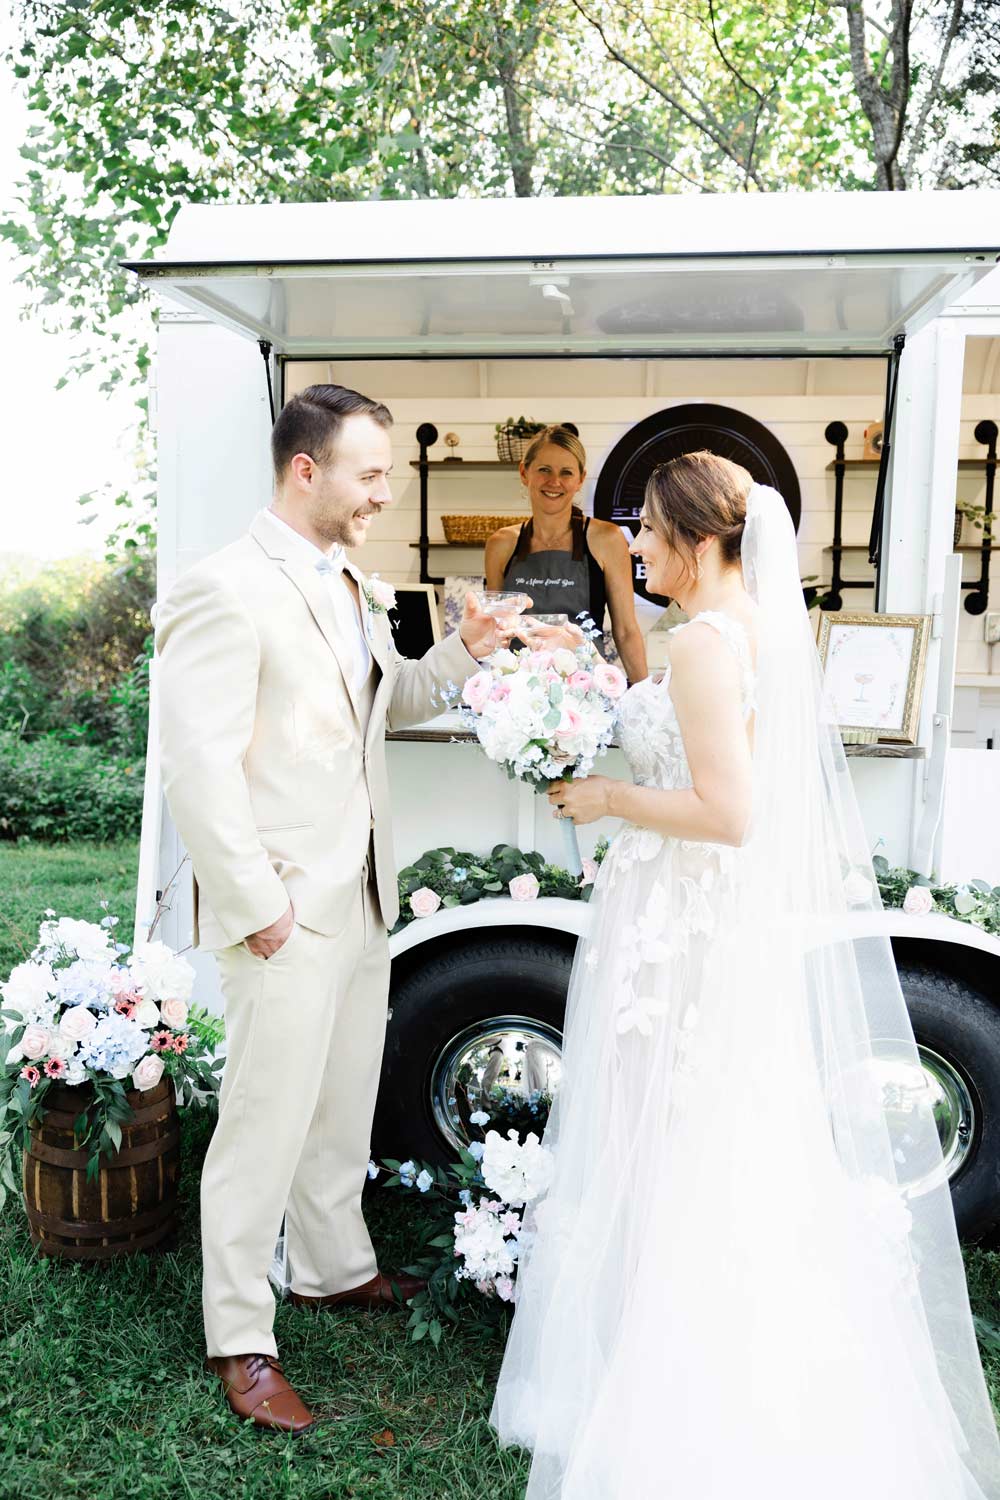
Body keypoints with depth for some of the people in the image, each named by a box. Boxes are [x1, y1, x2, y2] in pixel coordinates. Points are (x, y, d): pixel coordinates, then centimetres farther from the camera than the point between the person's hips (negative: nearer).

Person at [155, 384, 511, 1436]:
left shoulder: (354, 588, 11)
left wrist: (461, 650, 6)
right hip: (286, 912, -8)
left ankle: (332, 1266, 42)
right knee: (267, 1121, 3)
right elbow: (198, 767, -19)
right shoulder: (228, 590, -16)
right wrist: (256, 904, -18)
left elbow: (391, 702, 23)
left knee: (345, 1103, 21)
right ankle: (239, 1341, 22)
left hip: (363, 899, 9)